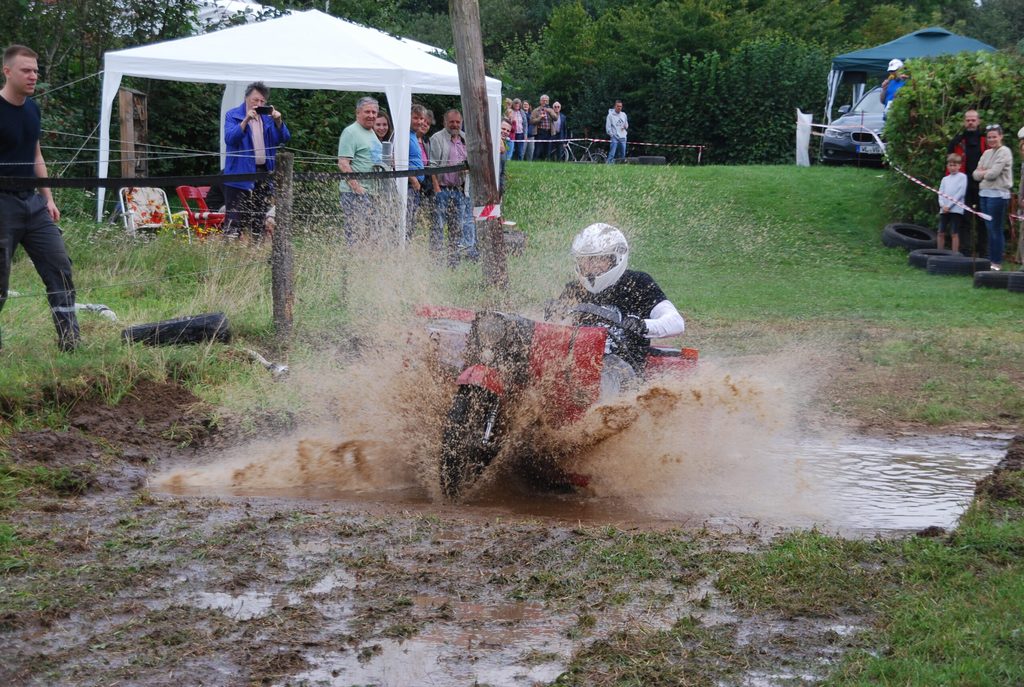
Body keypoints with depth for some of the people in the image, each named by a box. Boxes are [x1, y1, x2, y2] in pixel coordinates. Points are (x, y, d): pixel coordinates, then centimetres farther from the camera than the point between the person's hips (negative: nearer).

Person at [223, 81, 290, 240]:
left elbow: (285, 138, 3)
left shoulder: (268, 117, 12)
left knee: (259, 218, 10)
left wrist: (278, 121, -14)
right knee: (235, 220, -10)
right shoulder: (233, 115, -1)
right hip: (240, 174, -5)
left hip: (263, 172, 5)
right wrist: (245, 120, -26)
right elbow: (229, 138, -17)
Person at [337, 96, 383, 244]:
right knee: (356, 234, -12)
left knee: (370, 235, 11)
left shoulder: (371, 132, 19)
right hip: (355, 193, -9)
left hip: (372, 192, 9)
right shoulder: (351, 132, -9)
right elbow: (343, 164, -17)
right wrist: (357, 188, -21)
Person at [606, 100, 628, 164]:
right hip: (615, 137, -5)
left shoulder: (624, 115, 12)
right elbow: (608, 127, -5)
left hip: (623, 137, 5)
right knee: (612, 154, -13)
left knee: (623, 155, 6)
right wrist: (612, 134, -13)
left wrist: (625, 126, -2)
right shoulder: (610, 115, -3)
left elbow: (627, 125, 20)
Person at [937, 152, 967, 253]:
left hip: (956, 209, -5)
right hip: (944, 210, 5)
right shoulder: (945, 179, 17)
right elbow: (940, 193, 9)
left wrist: (949, 205, -13)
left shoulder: (962, 176, 2)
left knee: (954, 233, -6)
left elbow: (961, 193, -8)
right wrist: (943, 205, -10)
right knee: (941, 233, 4)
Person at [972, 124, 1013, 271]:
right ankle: (991, 259, 17)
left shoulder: (1004, 152, -8)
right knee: (990, 229, 11)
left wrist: (982, 172, 1)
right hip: (984, 193, 8)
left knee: (995, 229, -5)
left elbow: (993, 173, -16)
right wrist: (986, 172, -8)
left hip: (998, 194, -8)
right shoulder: (987, 153, 16)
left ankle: (997, 262, 0)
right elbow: (976, 174, 11)